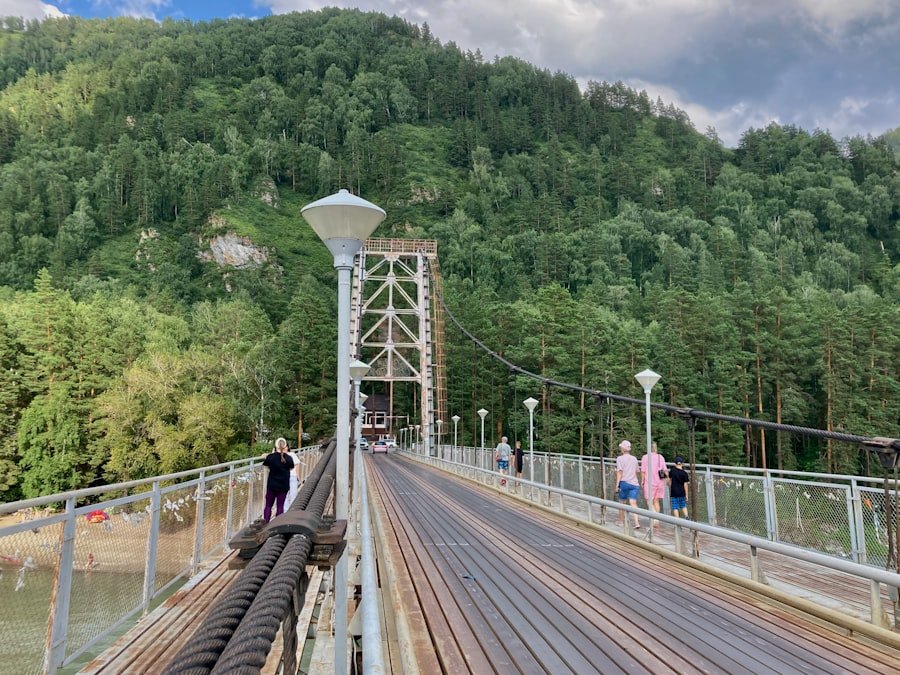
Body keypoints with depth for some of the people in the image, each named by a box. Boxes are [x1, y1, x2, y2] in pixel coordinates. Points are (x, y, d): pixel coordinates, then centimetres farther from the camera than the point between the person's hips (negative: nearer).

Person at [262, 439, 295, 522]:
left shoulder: (270, 457, -11)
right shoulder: (288, 458, -11)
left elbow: (265, 464, 8)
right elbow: (291, 467, 8)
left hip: (271, 485, 0)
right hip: (283, 485, 0)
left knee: (268, 505, 11)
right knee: (280, 506, 6)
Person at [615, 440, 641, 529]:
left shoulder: (620, 458, -3)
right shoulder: (634, 459, 11)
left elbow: (619, 472, -9)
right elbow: (636, 472, 18)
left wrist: (617, 484, -7)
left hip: (624, 482, -3)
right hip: (634, 483, 3)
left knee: (622, 503, 13)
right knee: (633, 503, -4)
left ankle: (621, 521, 24)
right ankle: (636, 522, -19)